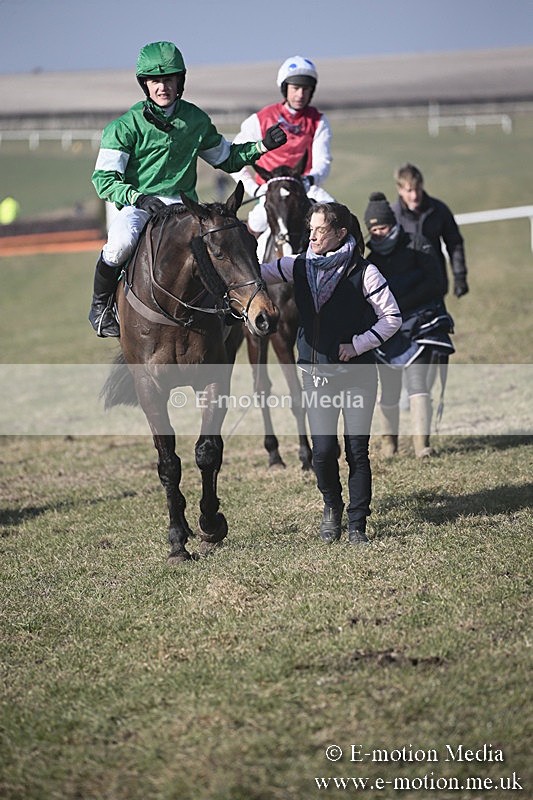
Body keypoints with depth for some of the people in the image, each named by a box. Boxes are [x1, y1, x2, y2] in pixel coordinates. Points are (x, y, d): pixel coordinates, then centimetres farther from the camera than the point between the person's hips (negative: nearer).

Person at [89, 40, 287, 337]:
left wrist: (262, 146, 9)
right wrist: (139, 198, -22)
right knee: (121, 243, -35)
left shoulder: (196, 120, 10)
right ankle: (101, 305, -8)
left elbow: (227, 159, 24)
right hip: (137, 206, -3)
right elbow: (104, 179, -6)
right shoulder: (126, 126, -2)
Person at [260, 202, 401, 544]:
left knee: (357, 451, -1)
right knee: (324, 451, -3)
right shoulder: (299, 267, 3)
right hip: (317, 372, 3)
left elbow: (392, 317, -5)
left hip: (357, 372, -3)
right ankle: (332, 506, 25)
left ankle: (358, 525, 10)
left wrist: (357, 344, -13)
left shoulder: (363, 272, -8)